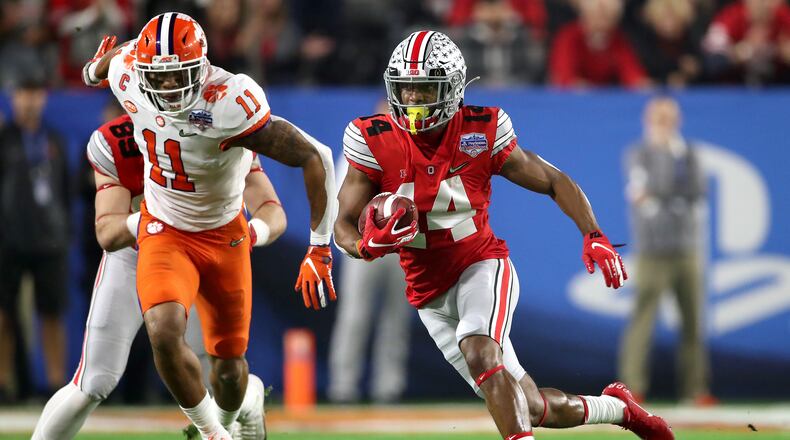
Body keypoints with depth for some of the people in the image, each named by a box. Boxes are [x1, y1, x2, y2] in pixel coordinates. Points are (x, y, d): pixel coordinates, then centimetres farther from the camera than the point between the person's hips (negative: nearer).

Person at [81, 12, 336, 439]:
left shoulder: (230, 105, -32)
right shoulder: (128, 77, -19)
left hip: (223, 235, -2)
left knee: (229, 363, 10)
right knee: (164, 332, -25)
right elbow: (123, 54, 9)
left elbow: (315, 158, -29)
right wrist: (97, 67, 32)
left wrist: (319, 248, -27)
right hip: (164, 232, 2)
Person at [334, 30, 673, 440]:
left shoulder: (481, 134, -13)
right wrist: (369, 245, -33)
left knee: (479, 353, -36)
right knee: (529, 407, 5)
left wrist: (594, 237, -14)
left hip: (482, 266, -2)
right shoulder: (375, 142, -12)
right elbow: (343, 226, -9)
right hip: (430, 294, 2)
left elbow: (555, 182, 0)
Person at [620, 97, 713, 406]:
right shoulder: (639, 155, -1)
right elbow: (658, 187, -19)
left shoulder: (687, 153, 13)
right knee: (642, 319, -10)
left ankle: (694, 388, 8)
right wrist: (669, 154, -21)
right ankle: (632, 387, -8)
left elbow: (697, 191, -3)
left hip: (688, 250, 5)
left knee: (693, 320, 3)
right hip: (653, 251, -4)